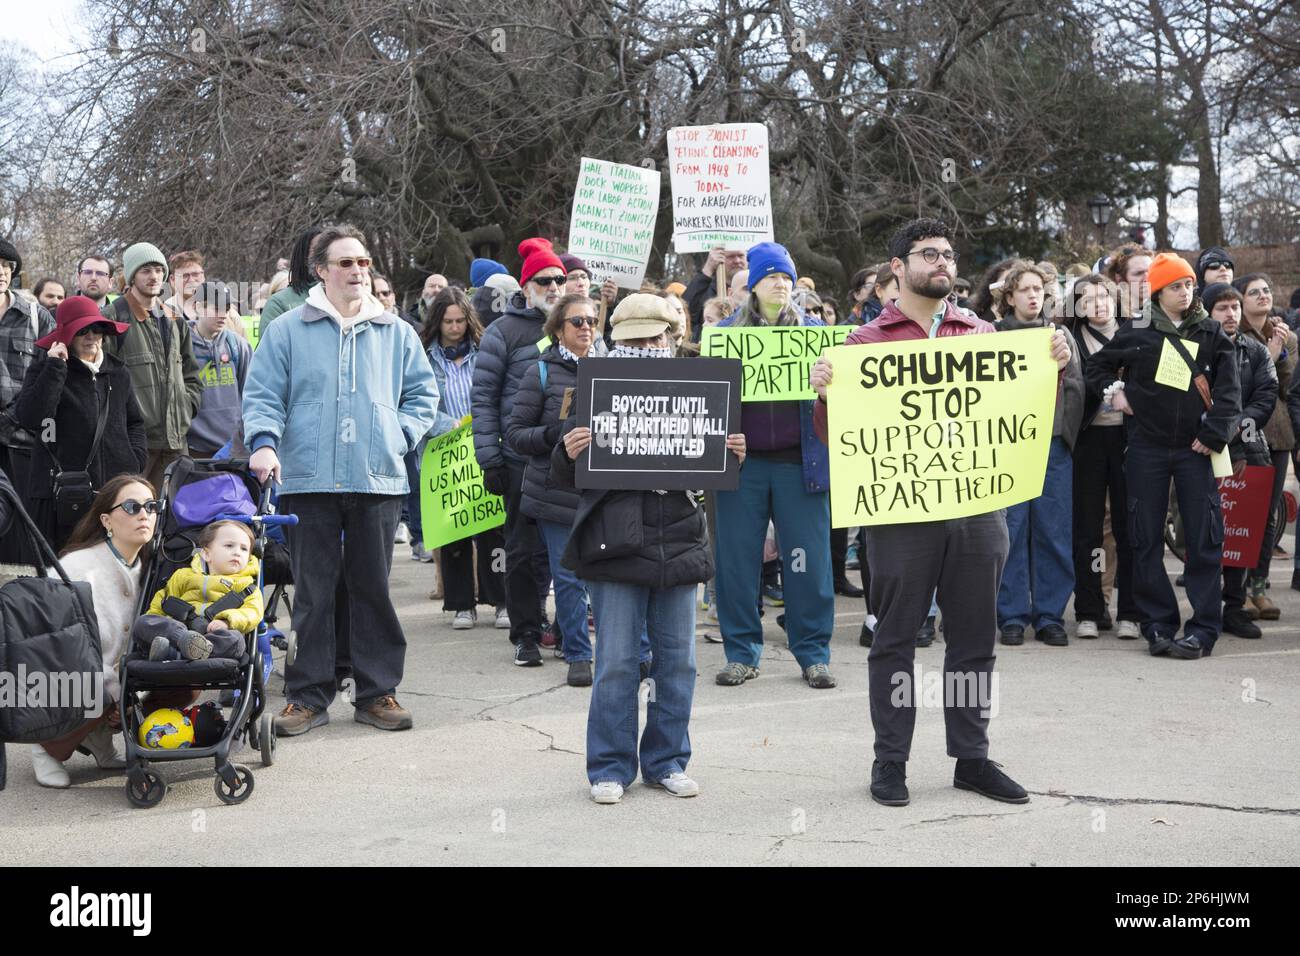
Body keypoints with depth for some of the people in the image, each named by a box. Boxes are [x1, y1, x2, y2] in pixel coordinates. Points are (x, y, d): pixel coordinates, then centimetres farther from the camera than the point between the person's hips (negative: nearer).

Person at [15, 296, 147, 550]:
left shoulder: (118, 373, 15)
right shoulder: (43, 370, 3)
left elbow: (134, 421, 27)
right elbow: (29, 417, -15)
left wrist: (136, 458, 9)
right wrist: (55, 368, -14)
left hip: (116, 484, 4)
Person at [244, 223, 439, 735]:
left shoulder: (396, 333, 12)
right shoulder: (287, 330, 6)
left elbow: (422, 394, 18)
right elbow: (262, 395, 4)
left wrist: (399, 435, 4)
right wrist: (265, 442, -13)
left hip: (379, 481, 2)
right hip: (309, 481, -2)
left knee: (374, 589, 6)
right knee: (312, 592, 2)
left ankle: (377, 692, 16)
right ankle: (307, 696, 10)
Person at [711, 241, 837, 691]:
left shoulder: (813, 329, 10)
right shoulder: (727, 331, 10)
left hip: (799, 461, 0)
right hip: (742, 461, 1)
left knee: (808, 560, -1)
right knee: (737, 559, 2)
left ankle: (813, 653, 11)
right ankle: (741, 653, 14)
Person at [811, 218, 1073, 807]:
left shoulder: (982, 335, 13)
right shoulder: (867, 342, 3)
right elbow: (834, 434, 1)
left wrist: (1054, 366, 0)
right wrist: (824, 392, -18)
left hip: (977, 507, 4)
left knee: (974, 640, 9)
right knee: (895, 639, 4)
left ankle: (972, 758, 20)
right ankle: (890, 762, 14)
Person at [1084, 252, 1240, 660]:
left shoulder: (1212, 334, 6)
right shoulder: (1135, 332, 4)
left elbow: (1228, 390, 2)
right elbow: (1097, 365, 18)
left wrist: (1213, 434, -8)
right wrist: (1113, 392, 1)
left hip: (1195, 448, 0)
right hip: (1146, 447, 0)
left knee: (1204, 538, -4)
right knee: (1146, 539, 2)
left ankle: (1203, 627, 1)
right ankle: (1158, 625, 10)